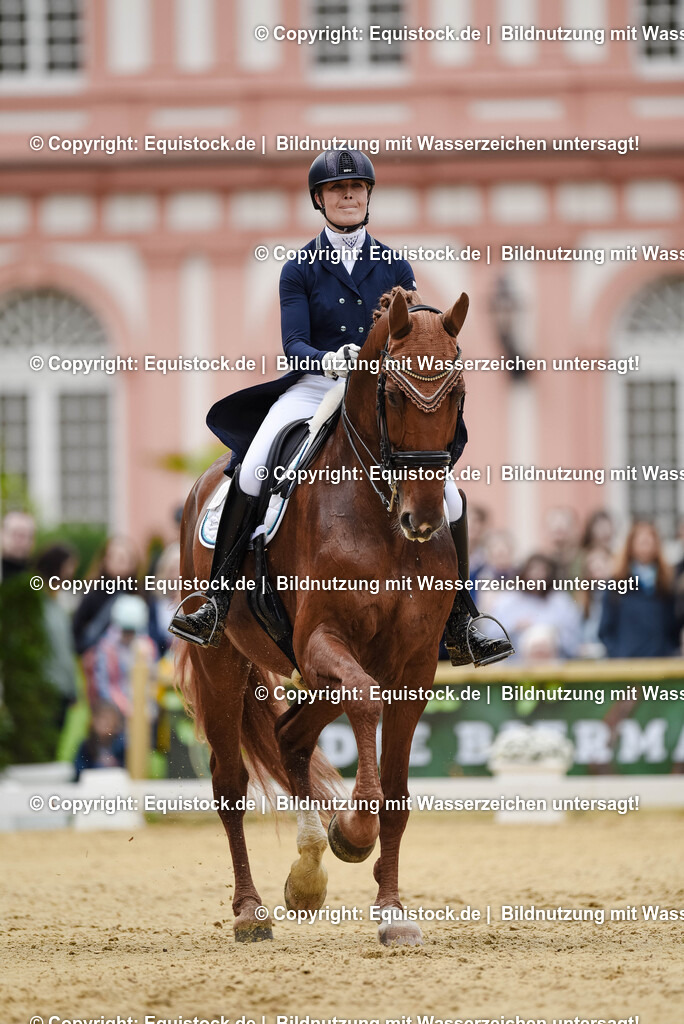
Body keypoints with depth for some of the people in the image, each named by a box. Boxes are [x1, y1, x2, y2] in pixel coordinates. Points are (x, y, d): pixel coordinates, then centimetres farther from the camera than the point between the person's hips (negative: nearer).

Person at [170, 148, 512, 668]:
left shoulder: (394, 267, 9)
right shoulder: (300, 270, 3)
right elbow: (293, 342, -6)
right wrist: (327, 360, -28)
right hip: (312, 388, -2)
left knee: (446, 495, -13)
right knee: (250, 473, -28)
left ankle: (460, 629, 1)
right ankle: (217, 605, -23)